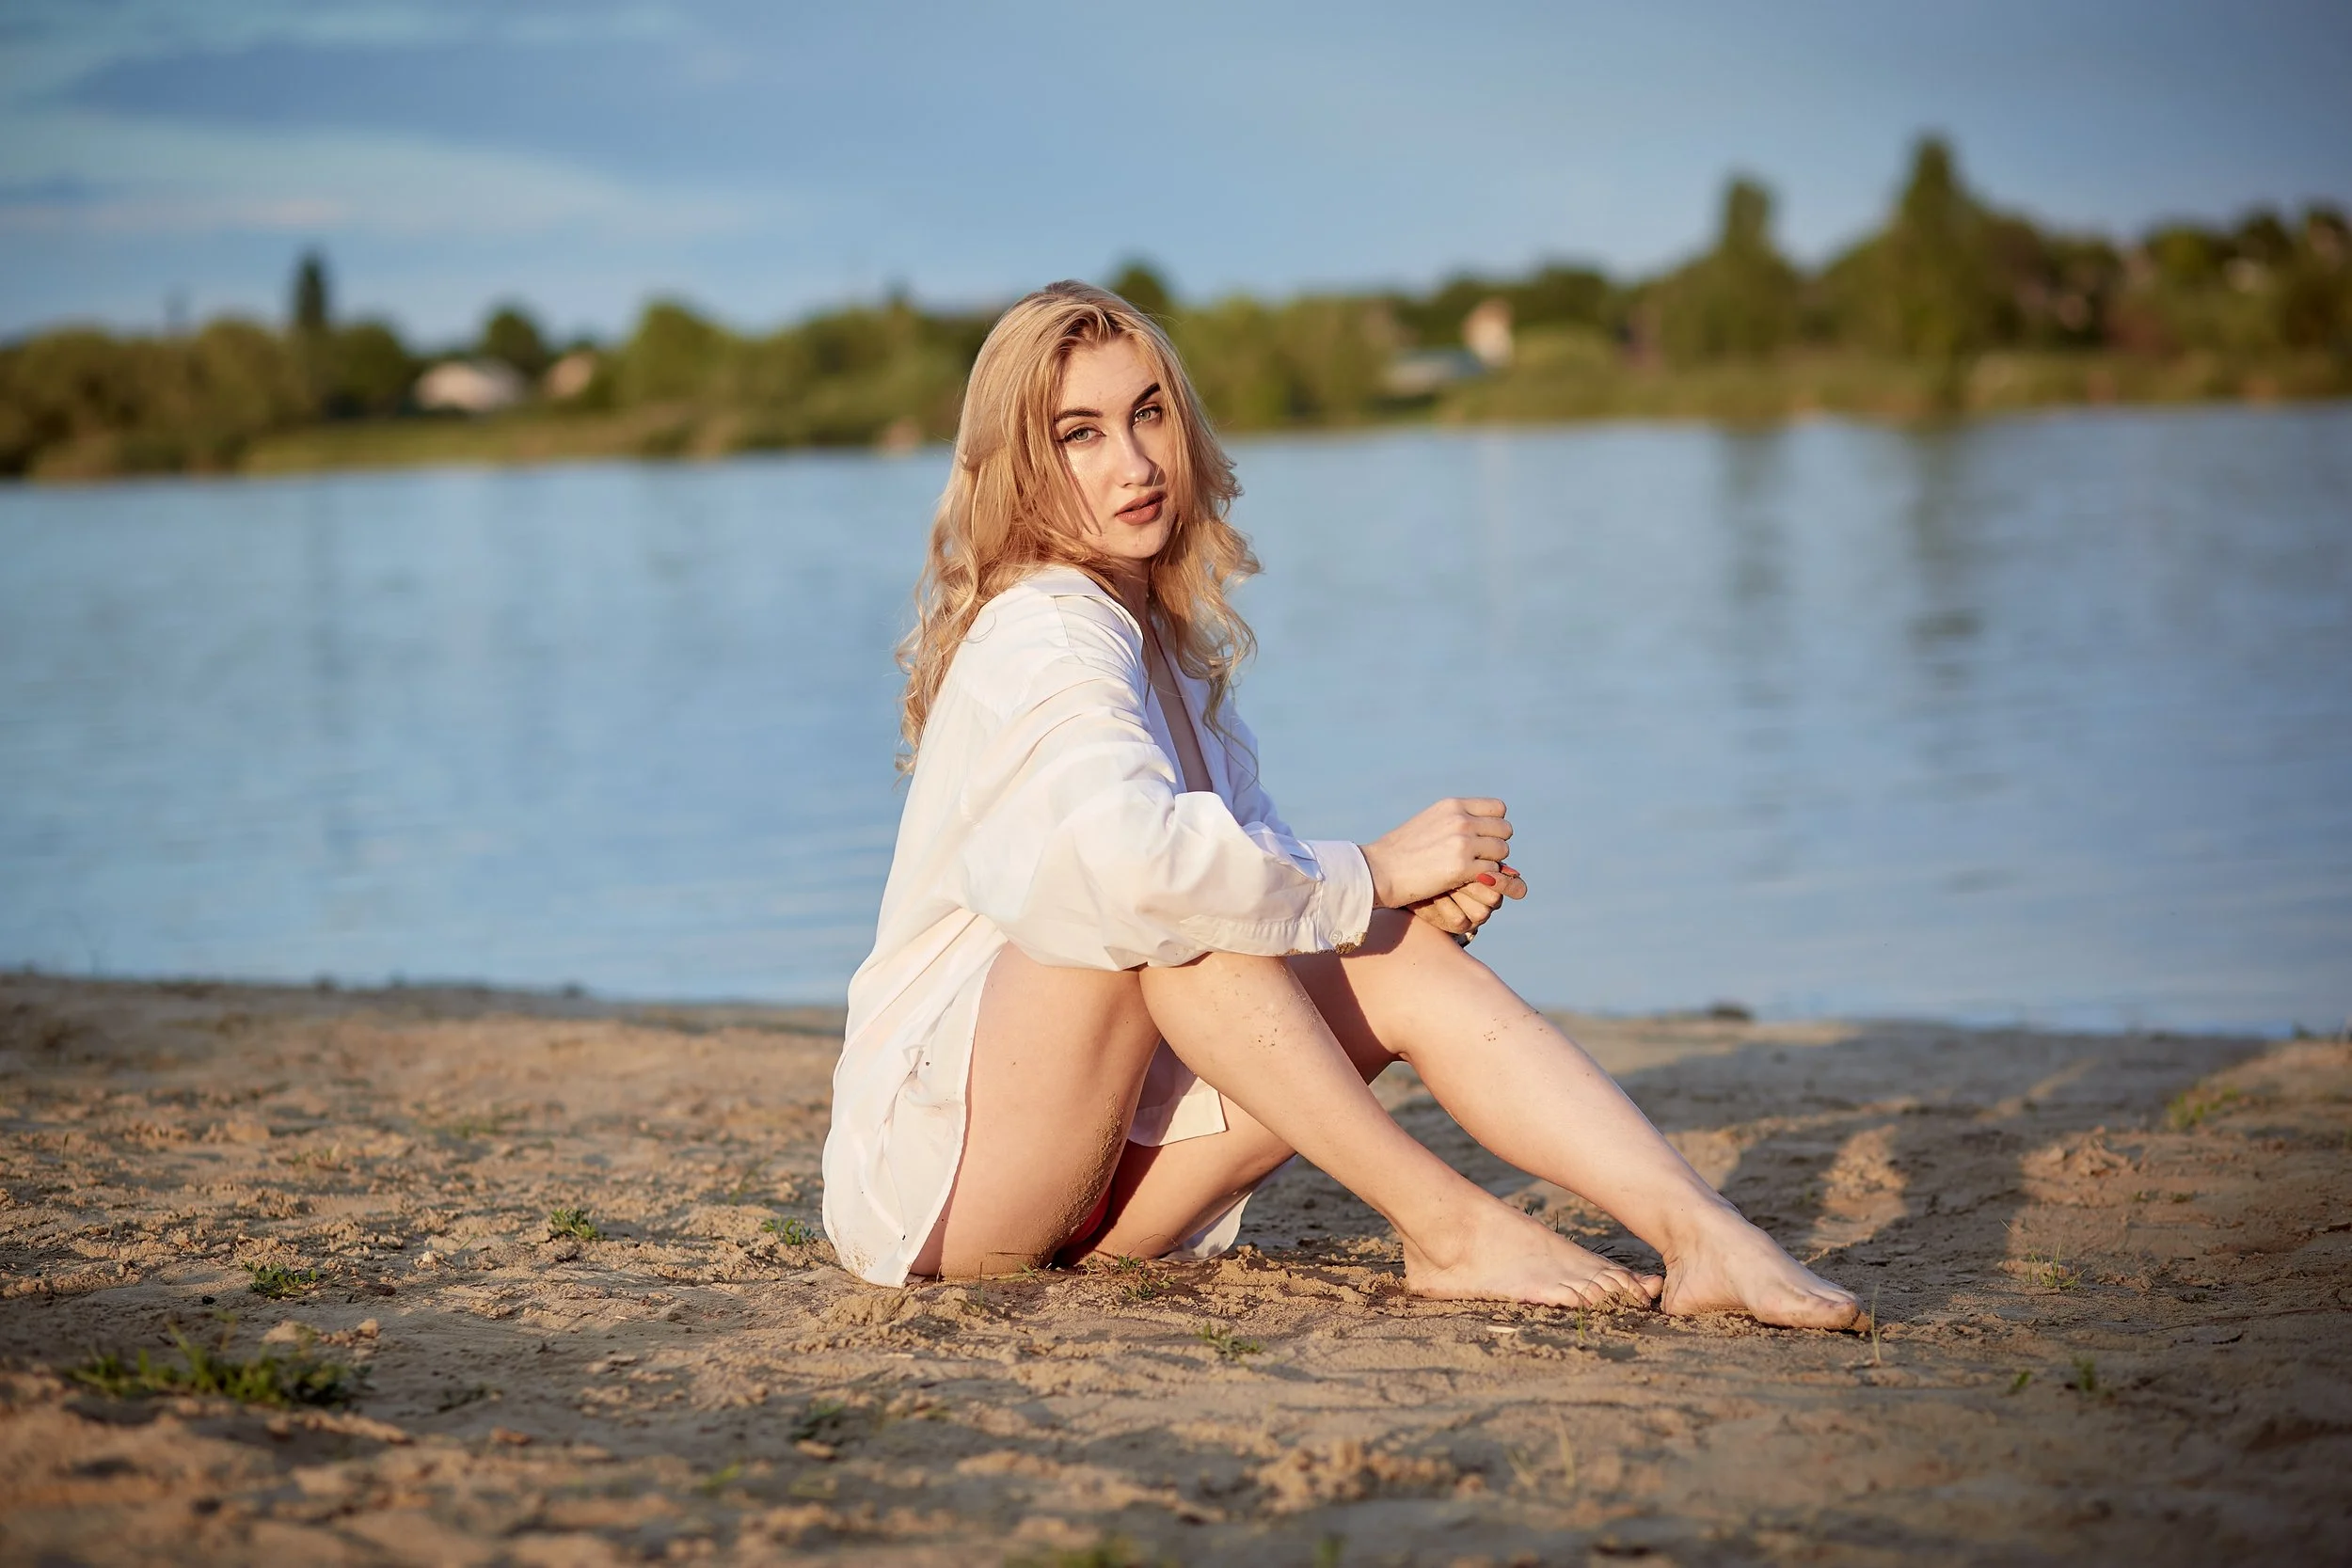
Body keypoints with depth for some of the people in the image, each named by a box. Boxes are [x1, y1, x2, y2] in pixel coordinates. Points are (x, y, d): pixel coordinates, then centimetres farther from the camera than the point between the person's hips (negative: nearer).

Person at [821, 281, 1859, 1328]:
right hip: (938, 1154, -8)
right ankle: (1445, 1228, -27)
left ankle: (1699, 1236, -23)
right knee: (1161, 902, -32)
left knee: (1403, 959, -10)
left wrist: (1420, 896, -12)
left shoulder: (1165, 640, 13)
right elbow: (1126, 854, -37)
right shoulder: (1048, 632, -17)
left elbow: (1259, 865, 10)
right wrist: (1369, 873, -22)